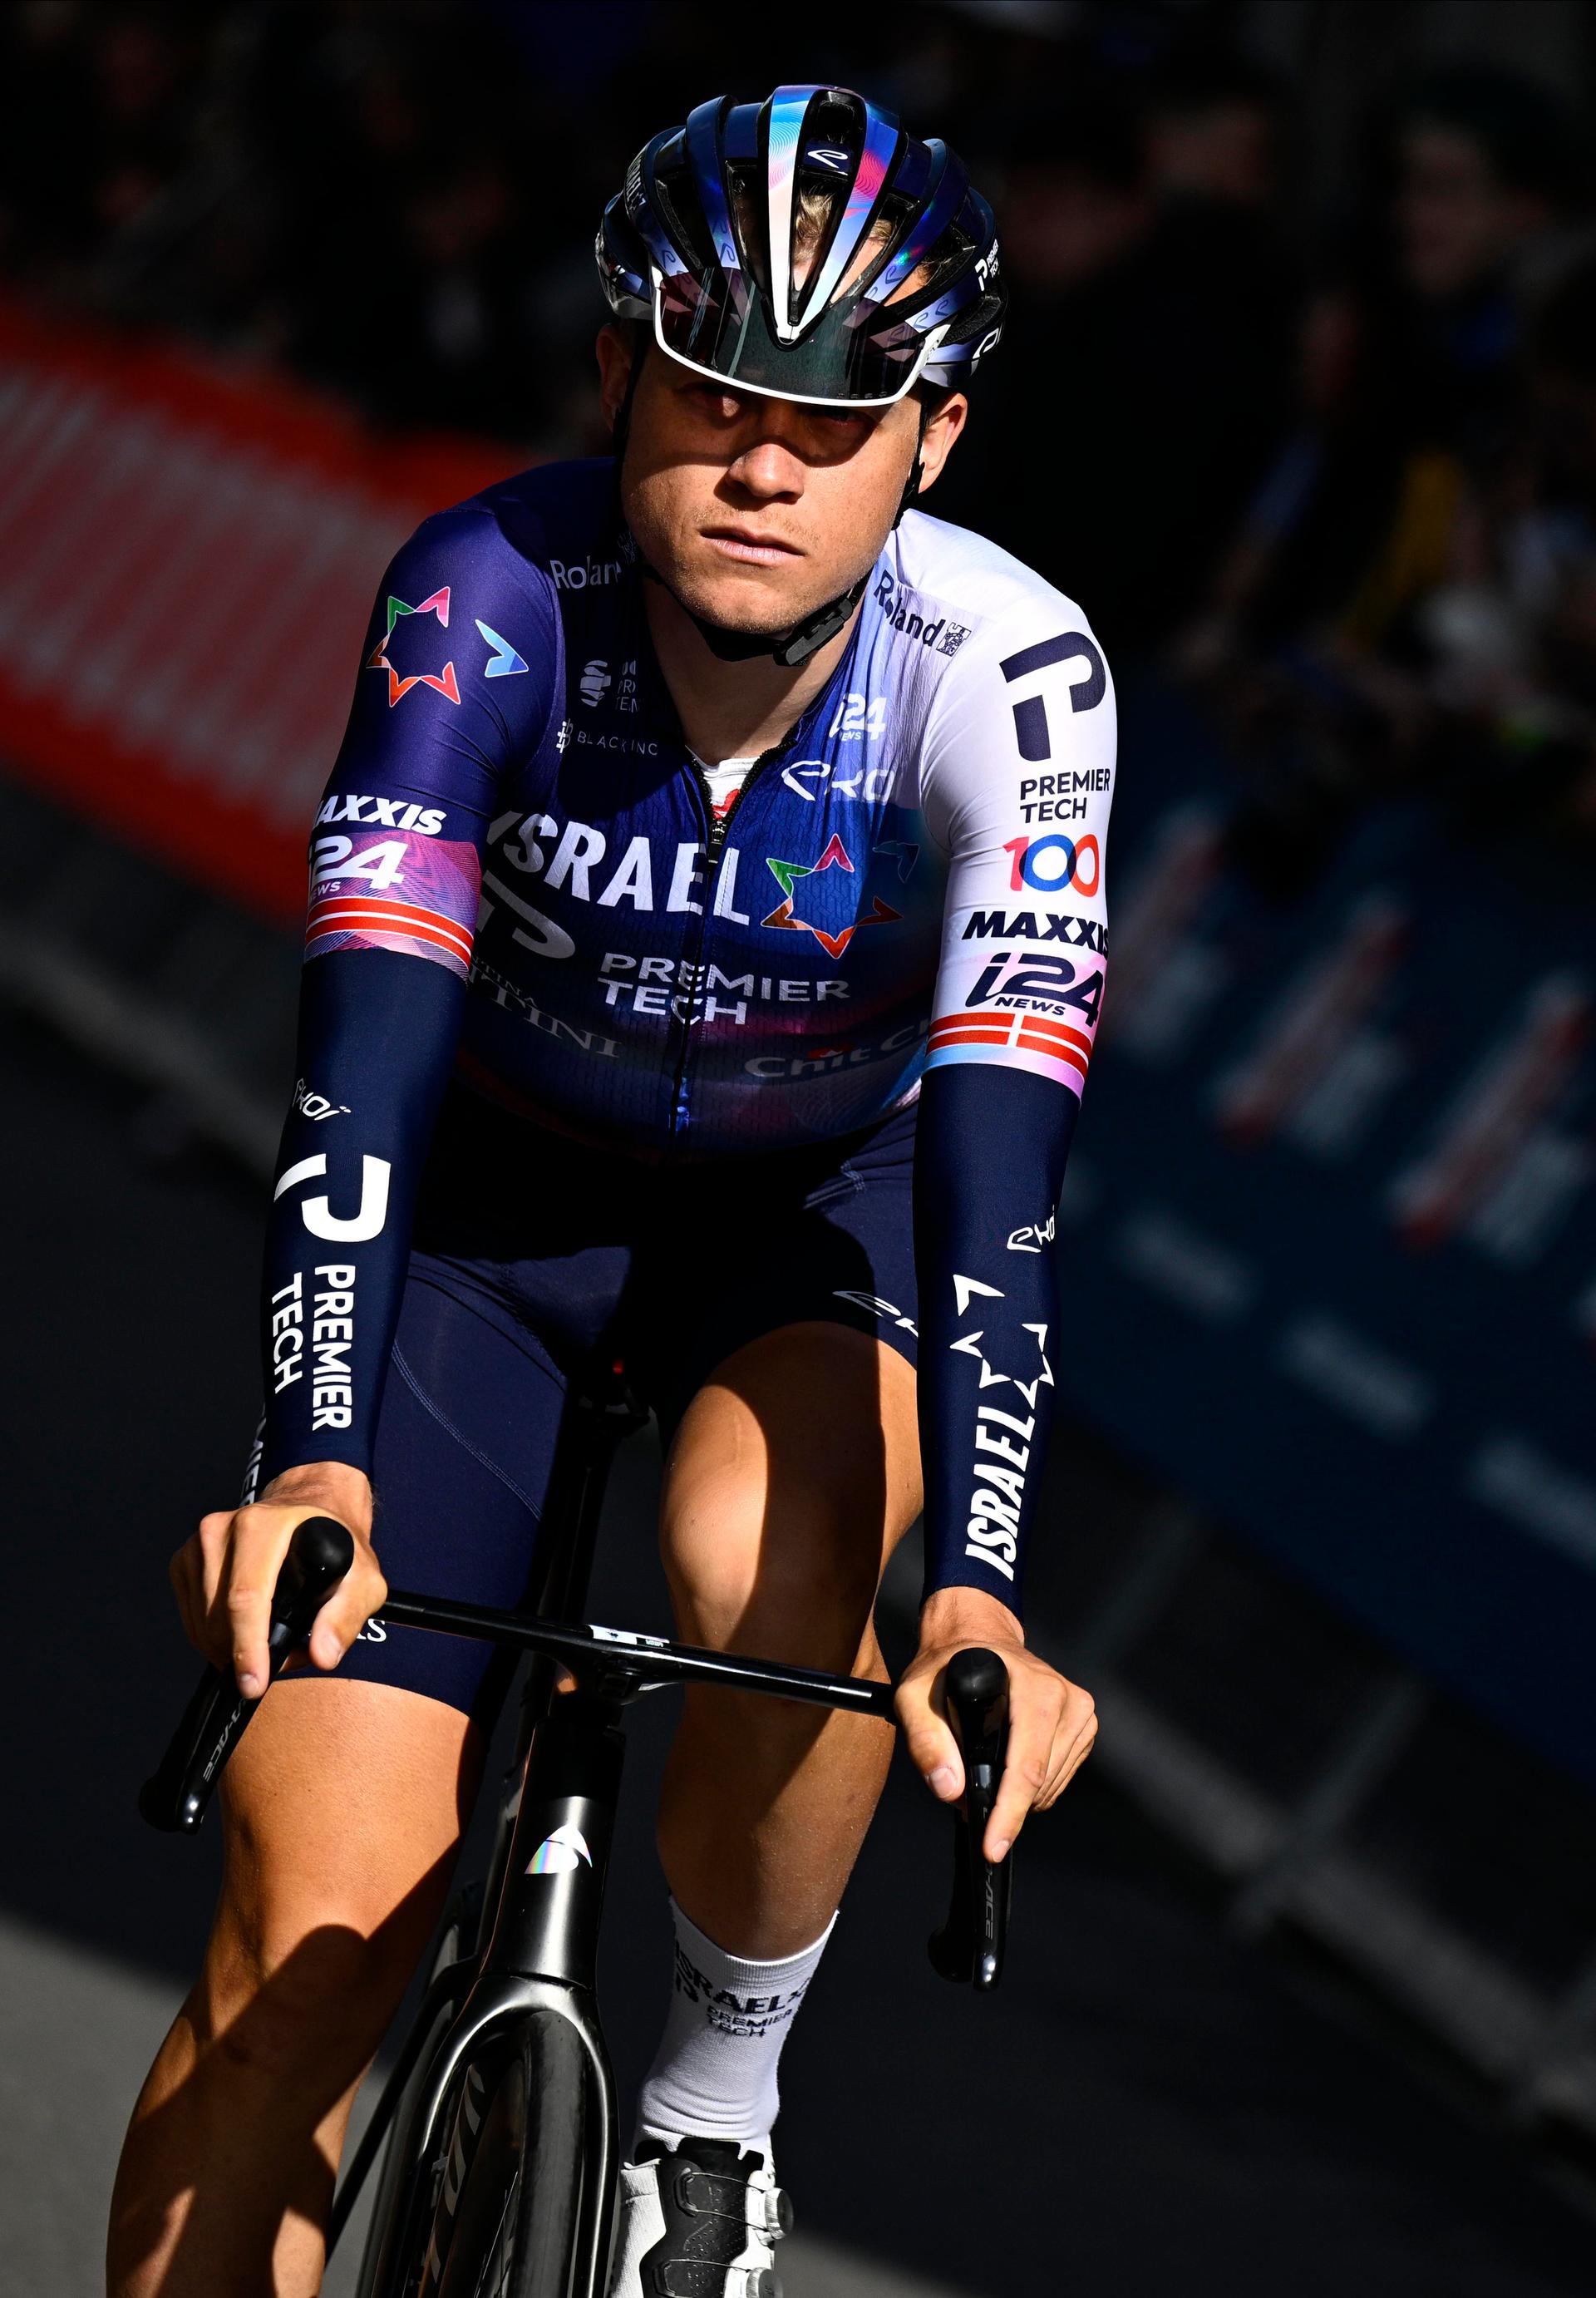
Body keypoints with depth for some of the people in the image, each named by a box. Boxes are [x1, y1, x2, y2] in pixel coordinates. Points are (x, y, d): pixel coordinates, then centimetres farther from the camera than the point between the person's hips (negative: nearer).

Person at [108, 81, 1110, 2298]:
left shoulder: (1005, 676, -28)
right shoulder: (487, 600, -28)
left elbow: (998, 1160, -36)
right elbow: (362, 1070, -35)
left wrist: (979, 1594, -49)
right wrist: (309, 1467, -50)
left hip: (822, 1209, 0)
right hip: (492, 1190, 0)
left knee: (764, 1562, -33)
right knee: (308, 1945, -12)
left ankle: (721, 2093, -6)